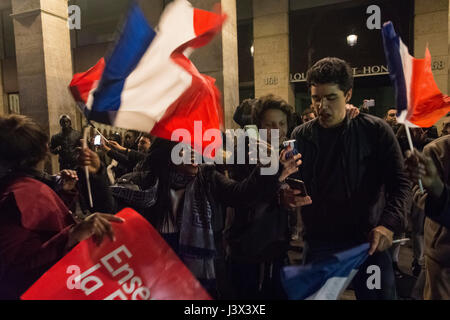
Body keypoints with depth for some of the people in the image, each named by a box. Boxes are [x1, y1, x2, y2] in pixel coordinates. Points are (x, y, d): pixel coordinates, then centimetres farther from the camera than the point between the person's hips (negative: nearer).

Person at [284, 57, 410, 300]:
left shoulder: (376, 131, -4)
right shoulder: (300, 136, 0)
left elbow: (399, 182, -5)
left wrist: (390, 223, -20)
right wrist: (287, 195, -22)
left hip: (369, 240, -1)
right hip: (318, 243, 1)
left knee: (380, 293, 12)